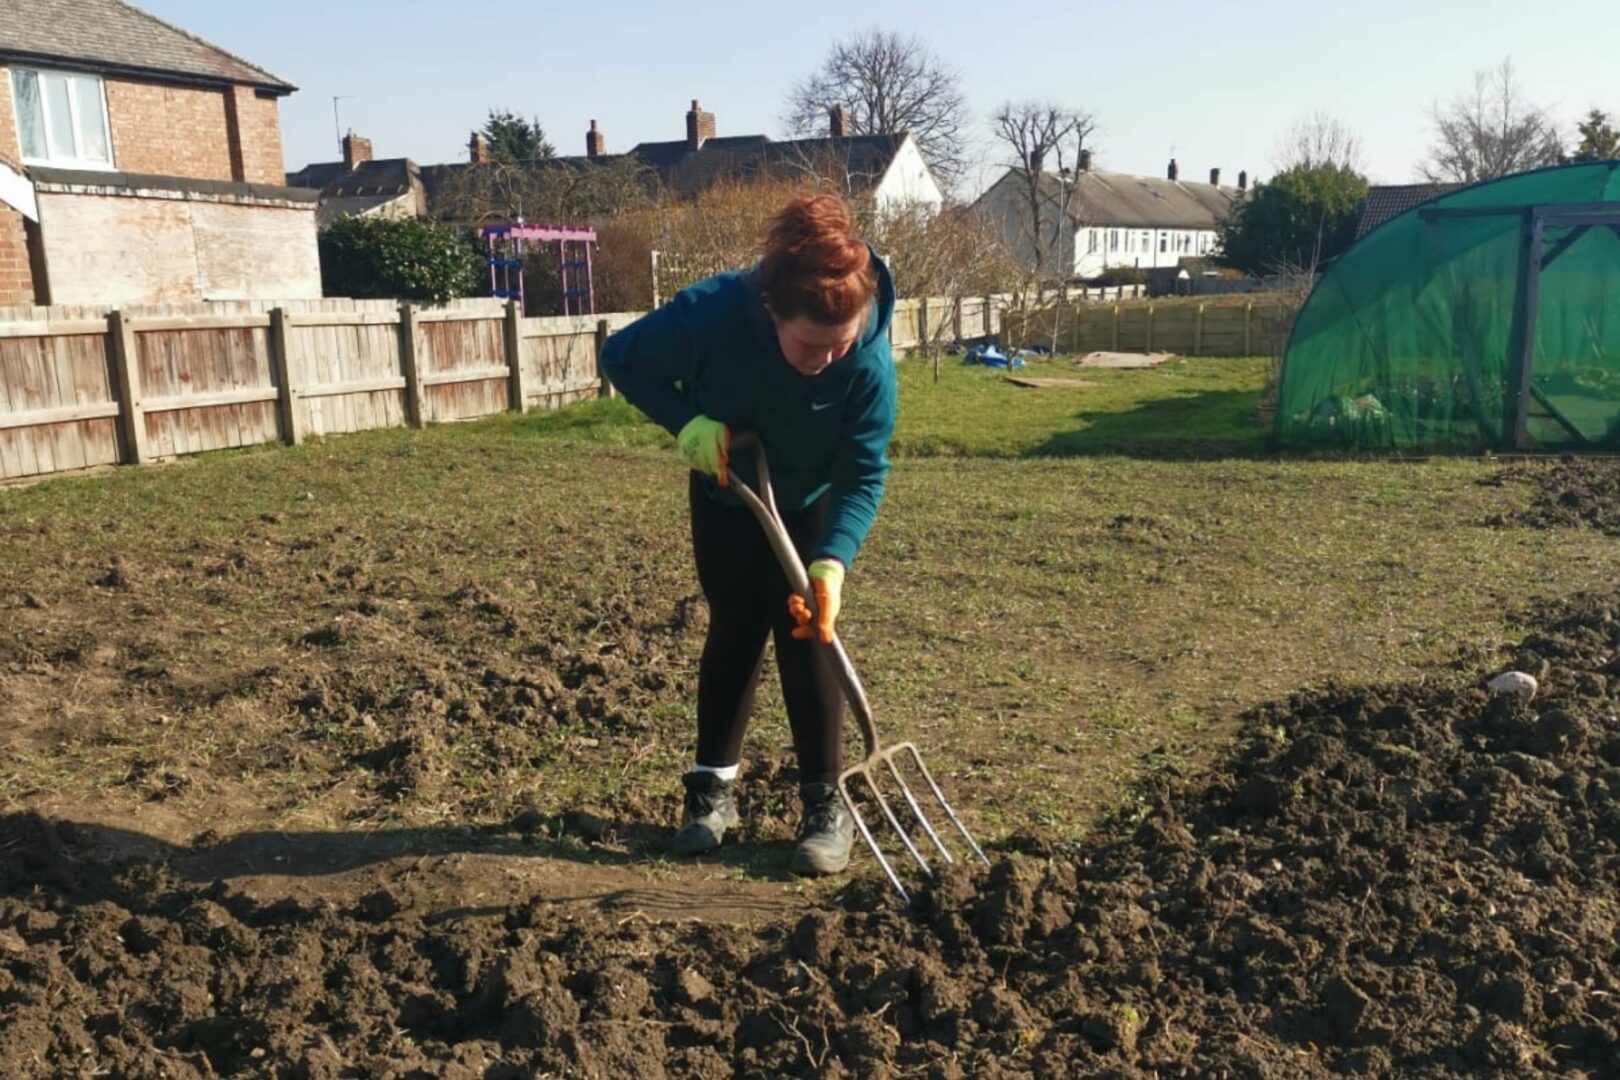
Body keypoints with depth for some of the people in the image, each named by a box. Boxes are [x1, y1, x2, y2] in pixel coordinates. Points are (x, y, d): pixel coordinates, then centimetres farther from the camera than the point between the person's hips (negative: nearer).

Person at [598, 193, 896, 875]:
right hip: (724, 495, 1)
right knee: (734, 632, 6)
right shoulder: (710, 314, -37)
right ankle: (713, 788, 20)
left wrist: (832, 562, -42)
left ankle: (826, 804, 5)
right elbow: (621, 358, -19)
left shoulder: (870, 363, -35)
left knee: (806, 636, -5)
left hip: (810, 507, -1)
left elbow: (864, 475, -28)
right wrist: (686, 420, -32)